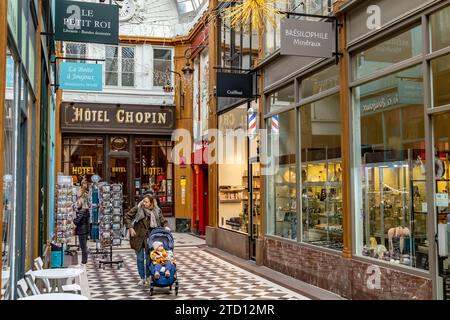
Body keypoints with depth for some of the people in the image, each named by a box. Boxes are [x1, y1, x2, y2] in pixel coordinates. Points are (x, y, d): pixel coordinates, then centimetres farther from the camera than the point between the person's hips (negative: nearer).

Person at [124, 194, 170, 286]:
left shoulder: (157, 211, 0)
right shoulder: (138, 209, -5)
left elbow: (162, 220, 6)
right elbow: (127, 216, 1)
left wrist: (166, 226, -15)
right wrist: (130, 228, -6)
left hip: (150, 237, 1)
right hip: (138, 237, 0)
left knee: (149, 258, 4)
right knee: (140, 258, 6)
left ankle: (148, 278, 21)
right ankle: (142, 278, 20)